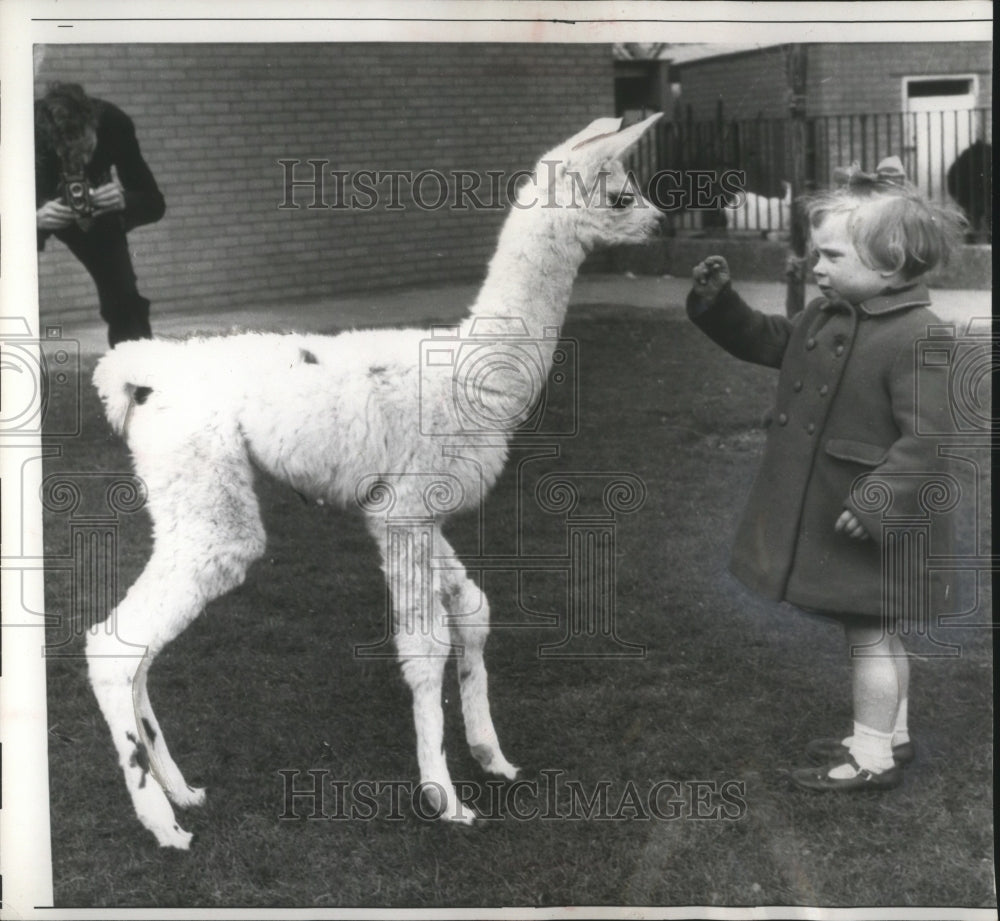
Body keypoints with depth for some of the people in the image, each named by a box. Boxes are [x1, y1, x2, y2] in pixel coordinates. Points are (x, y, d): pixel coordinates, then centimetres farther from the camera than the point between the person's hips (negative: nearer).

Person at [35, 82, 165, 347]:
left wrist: (124, 201, -47)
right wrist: (35, 218, -55)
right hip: (35, 208, -1)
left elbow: (154, 203, -25)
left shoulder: (114, 124, -31)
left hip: (93, 204, 2)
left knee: (122, 293, -6)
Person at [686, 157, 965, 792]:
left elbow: (928, 437, -26)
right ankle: (890, 735, 36)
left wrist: (875, 502, -29)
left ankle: (874, 758, 15)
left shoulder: (918, 337, -23)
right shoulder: (825, 317, 4)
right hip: (821, 512, 9)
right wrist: (720, 303, 7)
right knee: (877, 632, 22)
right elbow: (769, 342, 21)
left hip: (866, 525, -9)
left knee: (872, 634, 3)